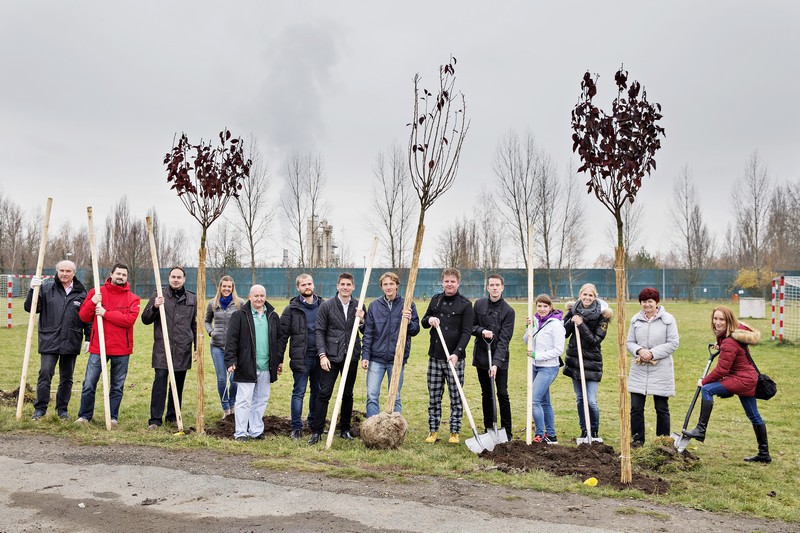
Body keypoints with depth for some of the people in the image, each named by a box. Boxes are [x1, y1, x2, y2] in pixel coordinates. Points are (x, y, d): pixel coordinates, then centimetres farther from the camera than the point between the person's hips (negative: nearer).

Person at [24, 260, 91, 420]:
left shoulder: (81, 293, 4)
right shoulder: (46, 288, 1)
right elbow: (30, 308, -2)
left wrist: (88, 338, 3)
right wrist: (33, 290, -17)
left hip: (71, 342, 2)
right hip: (49, 341, -1)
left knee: (66, 378, 10)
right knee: (45, 374, -5)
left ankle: (62, 408, 22)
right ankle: (40, 408, 10)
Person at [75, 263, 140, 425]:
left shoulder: (132, 298, 2)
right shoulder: (97, 293, 6)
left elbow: (130, 320, -13)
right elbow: (83, 317, 4)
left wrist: (106, 313, -16)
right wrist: (92, 302, -13)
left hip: (121, 350, 0)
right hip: (98, 347, 0)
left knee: (117, 386, 8)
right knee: (89, 384, 1)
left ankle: (113, 417, 20)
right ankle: (84, 416, 16)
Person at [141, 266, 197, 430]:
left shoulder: (191, 299, 11)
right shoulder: (158, 296, 3)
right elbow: (145, 319, 3)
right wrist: (154, 307, -16)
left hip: (183, 349, 3)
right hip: (162, 348, -3)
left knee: (178, 384, 9)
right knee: (160, 382, -9)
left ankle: (173, 416, 20)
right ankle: (155, 419, -3)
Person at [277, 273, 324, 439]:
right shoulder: (292, 309, -2)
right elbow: (282, 335, -3)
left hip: (319, 357, 3)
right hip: (301, 357, -3)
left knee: (317, 391, 14)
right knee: (299, 392, 1)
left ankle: (314, 423, 29)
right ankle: (296, 427, 9)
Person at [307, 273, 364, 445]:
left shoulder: (359, 307, 6)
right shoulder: (326, 306, -1)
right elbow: (319, 331, -1)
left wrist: (361, 320, -12)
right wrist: (322, 355, -9)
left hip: (351, 357, 3)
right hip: (331, 357, -2)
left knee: (348, 394, 11)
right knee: (324, 394, -4)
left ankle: (345, 429, 23)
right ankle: (316, 431, 3)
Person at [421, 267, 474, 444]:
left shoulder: (465, 304, -4)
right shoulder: (435, 300, 8)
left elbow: (466, 332, -9)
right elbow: (424, 322, 18)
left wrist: (457, 353, -21)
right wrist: (429, 320, -6)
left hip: (455, 358, -3)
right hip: (435, 357, 4)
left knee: (456, 398, 5)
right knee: (434, 397, 8)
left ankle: (455, 432, 15)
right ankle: (433, 431, 18)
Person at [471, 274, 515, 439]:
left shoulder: (508, 311, -9)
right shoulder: (479, 304, 3)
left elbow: (504, 339, -14)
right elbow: (471, 326, 9)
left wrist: (496, 362, -23)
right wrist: (482, 331, -14)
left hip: (500, 360, -3)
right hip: (481, 357, 3)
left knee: (502, 395, -2)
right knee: (486, 395, 12)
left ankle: (506, 433, 9)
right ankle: (488, 430, 23)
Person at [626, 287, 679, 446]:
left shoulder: (668, 319, -3)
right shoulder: (635, 319, 7)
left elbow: (673, 343, -6)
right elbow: (630, 342, 9)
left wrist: (653, 353, -15)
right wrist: (639, 350, -12)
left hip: (661, 371, -2)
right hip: (639, 370, 3)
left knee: (662, 408, 8)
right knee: (636, 407, 2)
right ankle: (637, 439, 15)